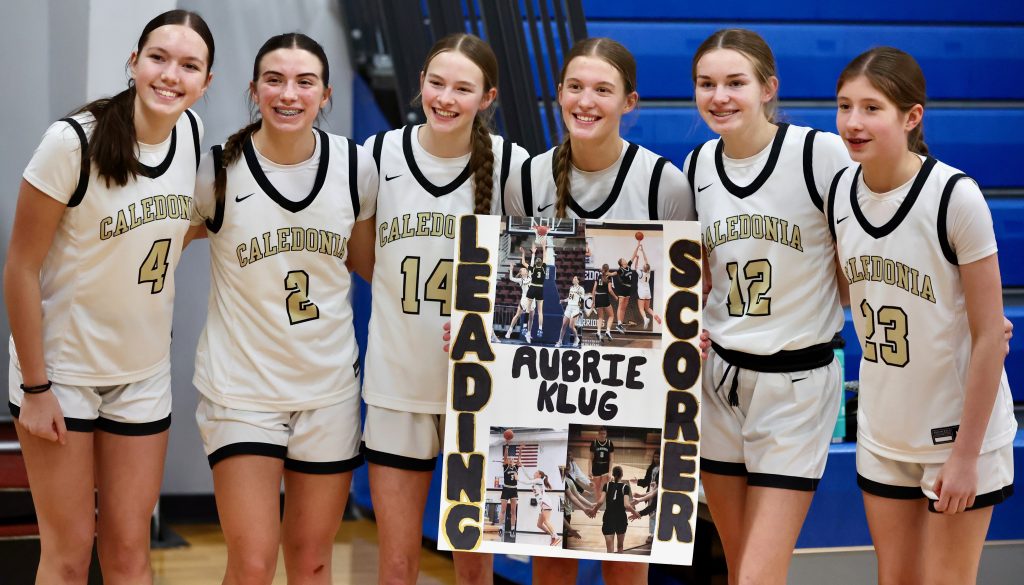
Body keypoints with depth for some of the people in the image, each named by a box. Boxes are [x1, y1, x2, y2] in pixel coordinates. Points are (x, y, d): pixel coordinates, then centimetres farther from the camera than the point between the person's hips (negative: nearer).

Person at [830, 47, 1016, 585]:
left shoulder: (955, 197, -19)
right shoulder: (840, 192, -2)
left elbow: (989, 336, -16)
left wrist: (966, 455, -15)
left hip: (960, 433, -5)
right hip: (883, 434, 5)